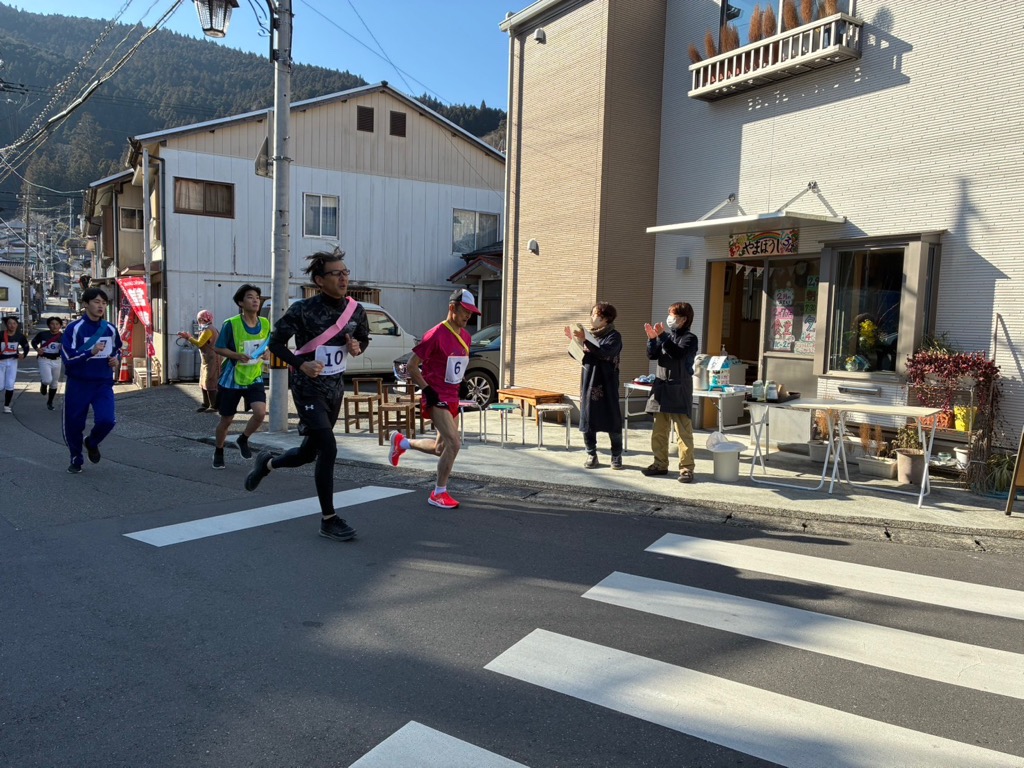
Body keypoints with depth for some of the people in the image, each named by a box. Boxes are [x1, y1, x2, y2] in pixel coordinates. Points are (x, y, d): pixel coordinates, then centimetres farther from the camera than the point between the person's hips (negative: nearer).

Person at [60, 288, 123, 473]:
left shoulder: (110, 329, 5)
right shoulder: (74, 329, -10)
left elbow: (117, 349, 23)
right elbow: (68, 358, -16)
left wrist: (116, 360, 2)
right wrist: (91, 352, -29)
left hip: (104, 383, 3)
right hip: (78, 384, -2)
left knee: (107, 420, -14)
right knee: (74, 424, 6)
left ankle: (92, 443, 20)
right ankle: (76, 459, 29)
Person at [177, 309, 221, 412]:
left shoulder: (208, 330, -16)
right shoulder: (206, 330, 17)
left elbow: (199, 343, -21)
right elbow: (200, 343, 17)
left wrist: (188, 337, -11)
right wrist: (189, 337, 10)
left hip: (212, 361, -11)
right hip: (206, 361, 11)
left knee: (210, 384, -8)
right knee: (203, 383, 13)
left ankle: (214, 406, -3)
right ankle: (206, 404, 19)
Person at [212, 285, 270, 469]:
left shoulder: (265, 323, -2)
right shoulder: (231, 324, -15)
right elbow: (218, 348, -9)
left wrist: (266, 352, -9)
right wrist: (237, 355, -25)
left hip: (254, 378, 3)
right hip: (231, 379, -3)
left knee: (260, 412, -18)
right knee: (226, 419, 9)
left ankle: (243, 440, 12)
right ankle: (218, 452, 35)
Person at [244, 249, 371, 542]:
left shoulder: (355, 309, -1)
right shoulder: (303, 310, -16)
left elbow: (363, 339, 15)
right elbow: (275, 342, -8)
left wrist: (357, 347, -9)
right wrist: (301, 364, -23)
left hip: (336, 387, 6)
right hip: (309, 388, -6)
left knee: (309, 452, 16)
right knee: (328, 448, -17)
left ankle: (267, 463, 49)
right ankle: (328, 520, -3)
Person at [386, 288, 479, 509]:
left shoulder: (466, 337, 7)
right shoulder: (436, 335, -17)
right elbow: (411, 366, -14)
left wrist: (461, 383, 9)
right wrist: (427, 390, -17)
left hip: (453, 398, 8)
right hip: (436, 398, -8)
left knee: (441, 448, 16)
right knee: (454, 443, -17)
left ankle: (402, 442, 41)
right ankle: (439, 493, 0)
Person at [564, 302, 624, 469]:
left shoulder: (614, 336, -6)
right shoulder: (590, 334, 11)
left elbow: (605, 353, -24)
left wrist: (584, 340, -28)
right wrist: (574, 341, -1)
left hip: (606, 385, -5)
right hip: (588, 383, 5)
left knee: (612, 420, 0)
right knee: (587, 421, 4)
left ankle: (616, 456, 12)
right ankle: (591, 456, 12)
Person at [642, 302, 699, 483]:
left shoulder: (689, 338, -5)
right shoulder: (667, 336, 12)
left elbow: (678, 353, -23)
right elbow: (652, 355, 5)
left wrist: (662, 336, -24)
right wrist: (652, 339, -10)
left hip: (679, 391, -6)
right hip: (661, 387, 6)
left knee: (683, 432, -4)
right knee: (659, 431, 11)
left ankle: (686, 468, 0)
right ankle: (660, 464, 21)